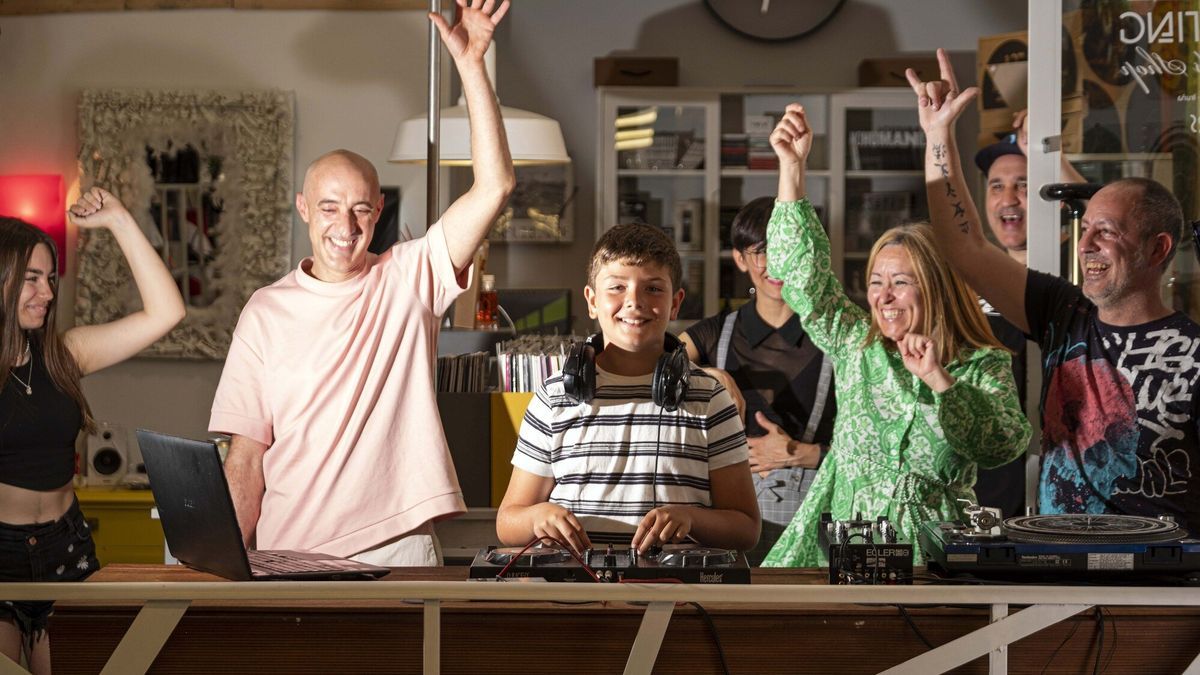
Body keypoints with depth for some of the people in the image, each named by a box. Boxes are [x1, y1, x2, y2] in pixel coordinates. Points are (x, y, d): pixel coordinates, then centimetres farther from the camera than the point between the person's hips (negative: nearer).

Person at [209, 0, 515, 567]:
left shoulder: (408, 279, 7)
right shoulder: (265, 312, 8)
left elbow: (493, 188, -4)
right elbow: (245, 459, 6)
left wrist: (470, 62, -9)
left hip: (398, 551, 0)